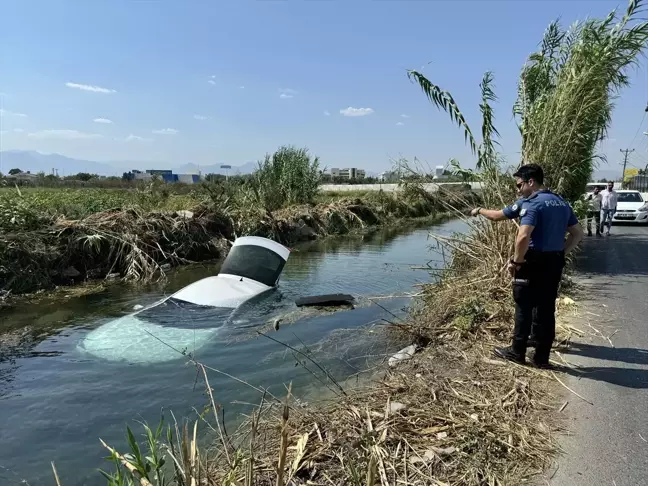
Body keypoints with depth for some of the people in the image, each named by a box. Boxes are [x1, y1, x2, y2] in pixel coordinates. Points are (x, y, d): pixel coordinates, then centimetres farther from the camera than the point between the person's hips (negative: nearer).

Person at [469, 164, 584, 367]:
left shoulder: (531, 203, -15)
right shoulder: (562, 203, 11)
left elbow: (523, 237, -24)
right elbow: (578, 233, 14)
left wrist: (516, 261, -11)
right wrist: (561, 254, 14)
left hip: (533, 263, -7)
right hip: (555, 263, 7)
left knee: (524, 308, 6)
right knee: (546, 309, 12)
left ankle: (517, 352, 18)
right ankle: (542, 357, 20)